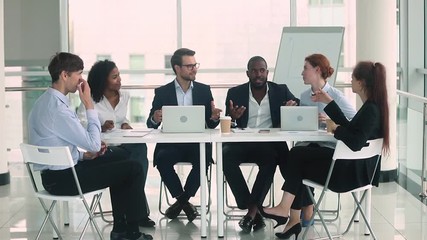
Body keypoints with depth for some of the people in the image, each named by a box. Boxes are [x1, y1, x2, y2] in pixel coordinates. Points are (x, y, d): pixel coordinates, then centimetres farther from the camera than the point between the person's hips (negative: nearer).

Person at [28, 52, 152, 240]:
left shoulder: (46, 100, 8)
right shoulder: (57, 107, -24)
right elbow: (94, 144, -20)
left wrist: (82, 155, 7)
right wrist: (89, 105, -14)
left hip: (55, 172, 10)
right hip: (63, 178, -10)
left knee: (114, 161, 24)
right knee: (134, 169, -2)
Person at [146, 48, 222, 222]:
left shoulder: (204, 90, 10)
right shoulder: (162, 92, 7)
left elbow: (210, 124, 8)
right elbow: (150, 124, 4)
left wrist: (214, 118, -17)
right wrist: (154, 119, -21)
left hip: (197, 143, 1)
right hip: (171, 143, 0)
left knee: (203, 159, -31)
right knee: (162, 159, -31)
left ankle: (181, 201, -10)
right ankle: (184, 201, -10)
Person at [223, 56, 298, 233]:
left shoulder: (281, 91, 10)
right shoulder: (235, 93, 9)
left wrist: (295, 107, -20)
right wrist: (232, 117, -19)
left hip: (270, 144, -1)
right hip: (242, 143, 1)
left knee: (270, 158, -35)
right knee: (226, 155, -31)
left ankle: (252, 212, -24)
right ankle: (253, 211, -24)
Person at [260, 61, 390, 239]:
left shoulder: (371, 110, -22)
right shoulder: (373, 106, 7)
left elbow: (355, 143, -33)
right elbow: (350, 128, 17)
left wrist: (337, 130, -14)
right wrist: (329, 102, 17)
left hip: (352, 173, -9)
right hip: (356, 167, 9)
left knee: (297, 156, 5)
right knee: (298, 154, 13)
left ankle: (286, 209, 17)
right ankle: (294, 218, 10)